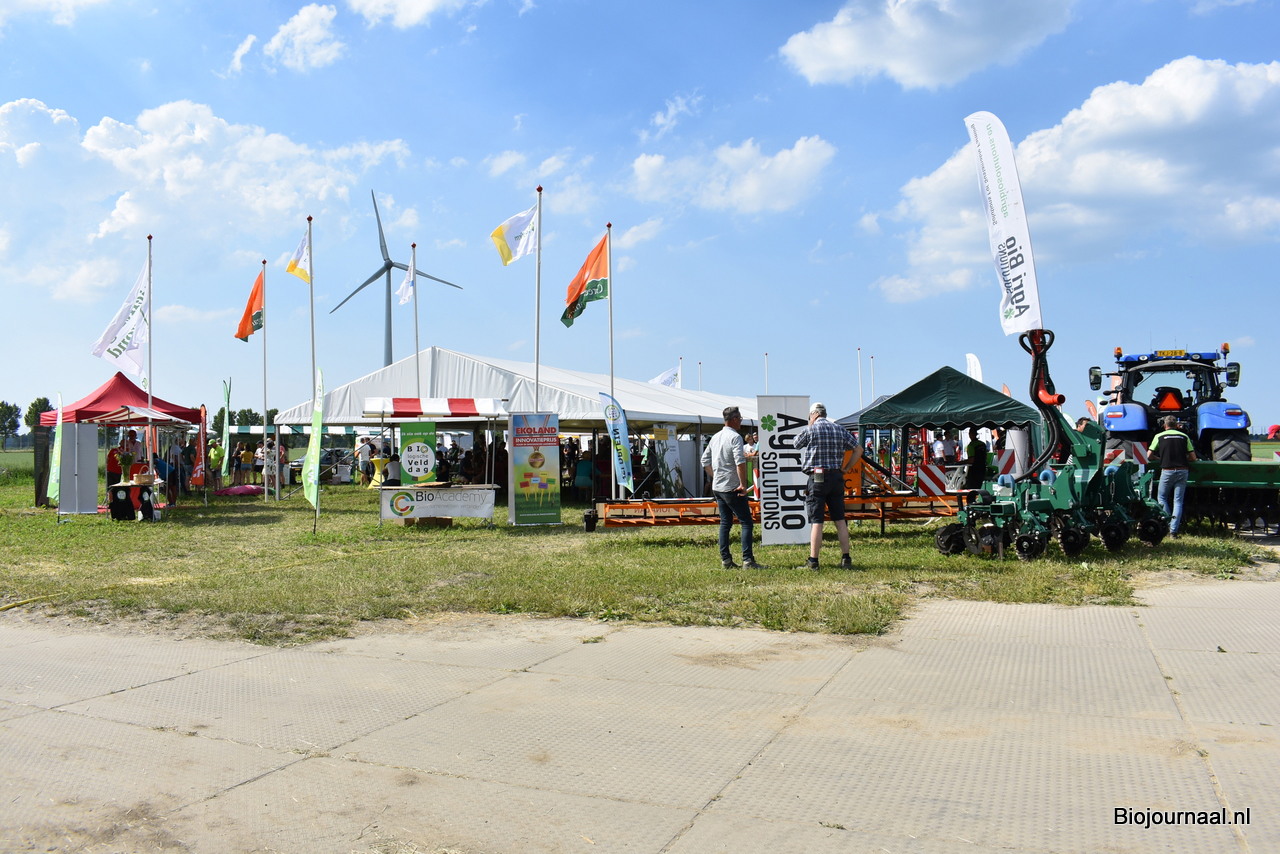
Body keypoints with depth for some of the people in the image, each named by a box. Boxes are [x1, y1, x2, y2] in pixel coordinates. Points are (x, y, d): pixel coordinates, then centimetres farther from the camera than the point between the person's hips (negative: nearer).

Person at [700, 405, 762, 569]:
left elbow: (705, 461, 18)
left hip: (717, 487, 8)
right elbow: (740, 462, -23)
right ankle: (747, 560, -10)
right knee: (746, 523, -4)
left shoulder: (715, 437, 13)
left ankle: (725, 560, 11)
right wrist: (743, 484, -20)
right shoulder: (735, 437, -12)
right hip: (732, 488, -8)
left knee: (725, 523, 12)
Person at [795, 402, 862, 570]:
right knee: (840, 520, 9)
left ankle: (813, 561, -2)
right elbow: (858, 449, 12)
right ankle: (845, 558, 8)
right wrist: (846, 468, 13)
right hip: (837, 478, 5)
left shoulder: (810, 430, -5)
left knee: (816, 521, -4)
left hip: (818, 478, -5)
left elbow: (796, 444, 11)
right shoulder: (840, 430, 10)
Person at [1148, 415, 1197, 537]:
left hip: (1167, 471, -2)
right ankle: (1174, 530, 0)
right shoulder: (1184, 436, 8)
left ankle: (1169, 524, 4)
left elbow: (1149, 456, 5)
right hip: (1182, 471, 2)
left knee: (1161, 497, 15)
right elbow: (1193, 458, 7)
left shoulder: (1159, 436, 3)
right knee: (1178, 501, 4)